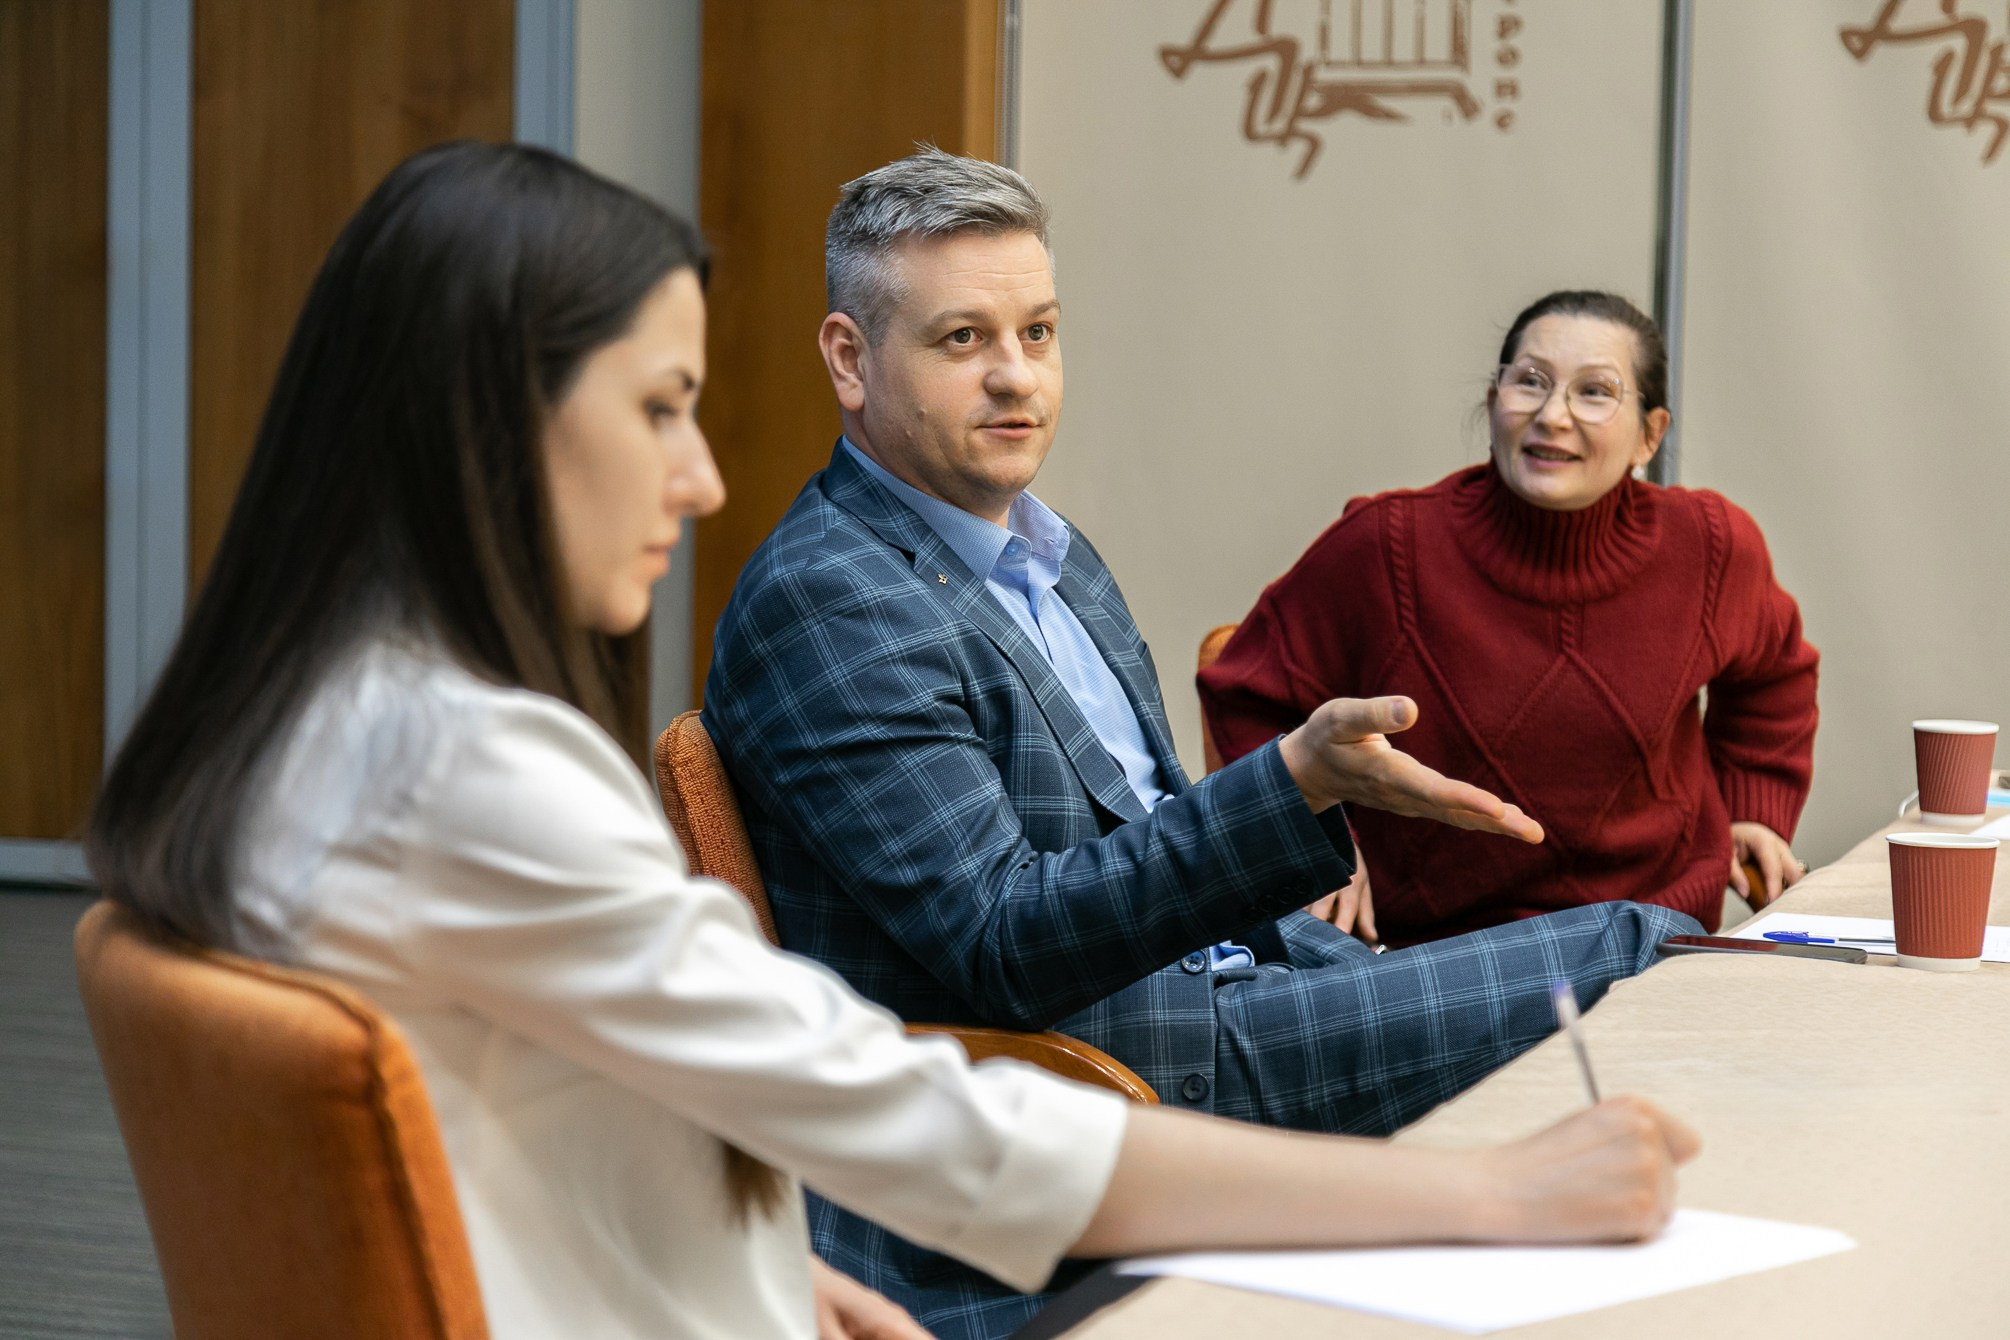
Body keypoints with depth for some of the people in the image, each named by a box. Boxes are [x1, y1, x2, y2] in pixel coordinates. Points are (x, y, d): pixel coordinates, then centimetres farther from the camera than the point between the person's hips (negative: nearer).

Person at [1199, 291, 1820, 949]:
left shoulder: (1709, 546, 2)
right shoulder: (1384, 545, -7)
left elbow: (1772, 671, 27)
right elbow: (1250, 696, 7)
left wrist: (1757, 811, 19)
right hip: (1437, 945, -3)